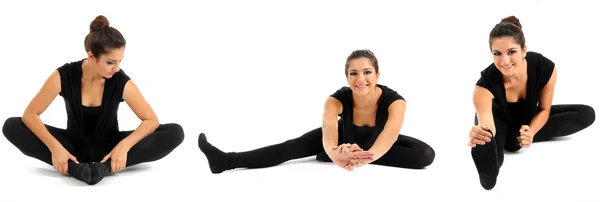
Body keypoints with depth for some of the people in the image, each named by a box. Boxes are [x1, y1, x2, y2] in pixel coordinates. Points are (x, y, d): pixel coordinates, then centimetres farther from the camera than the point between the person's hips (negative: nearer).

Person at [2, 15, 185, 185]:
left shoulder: (121, 82, -19)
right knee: (11, 126, -25)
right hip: (74, 145, 1)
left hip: (108, 147, 0)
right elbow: (30, 114, -17)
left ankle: (105, 166, -37)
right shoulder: (64, 76, -19)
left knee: (174, 133, -25)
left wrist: (124, 146, -34)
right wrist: (54, 147, -33)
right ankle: (73, 167, -38)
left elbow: (151, 120, -16)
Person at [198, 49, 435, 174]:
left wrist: (370, 154, -84)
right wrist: (335, 152, -83)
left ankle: (352, 154, -25)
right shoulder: (338, 99, -35)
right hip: (345, 138, 0)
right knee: (294, 146, -18)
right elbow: (329, 130, -56)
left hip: (380, 144, 0)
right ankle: (227, 160, -22)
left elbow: (389, 134, -59)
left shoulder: (394, 101, -38)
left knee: (425, 155, -28)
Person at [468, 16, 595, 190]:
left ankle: (515, 138, -17)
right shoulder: (485, 84, -37)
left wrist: (530, 133, -32)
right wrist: (479, 135, -73)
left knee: (587, 114, -15)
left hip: (529, 118, 6)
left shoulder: (545, 68, -29)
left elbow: (544, 109, -12)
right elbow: (486, 125, -48)